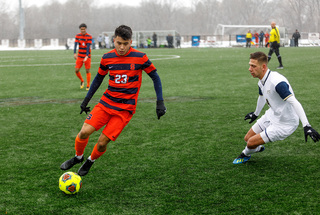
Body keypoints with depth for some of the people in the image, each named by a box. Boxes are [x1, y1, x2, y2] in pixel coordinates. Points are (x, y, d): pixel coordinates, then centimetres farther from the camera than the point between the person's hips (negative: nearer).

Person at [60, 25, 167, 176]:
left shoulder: (140, 58, -9)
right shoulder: (107, 58, 0)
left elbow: (155, 77, 1)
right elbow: (99, 78, 16)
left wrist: (160, 102, -4)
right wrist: (86, 100, 16)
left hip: (125, 108, -3)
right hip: (106, 102, 3)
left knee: (102, 143, -9)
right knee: (84, 132, -13)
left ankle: (90, 161, 24)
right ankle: (78, 157, 18)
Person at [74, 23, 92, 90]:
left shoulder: (89, 37, -9)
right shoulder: (77, 36, 2)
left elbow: (88, 47, -17)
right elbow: (75, 45, -8)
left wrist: (86, 56, -28)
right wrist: (74, 53, -25)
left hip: (87, 56, -3)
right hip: (80, 56, 3)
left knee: (87, 70, -3)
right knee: (76, 70, -3)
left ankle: (88, 86, 6)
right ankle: (82, 81, 24)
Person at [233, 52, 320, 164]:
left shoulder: (277, 82, -33)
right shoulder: (262, 81, -2)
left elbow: (294, 103, -38)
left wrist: (306, 126, -45)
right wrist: (256, 114, 39)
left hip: (284, 124, -8)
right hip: (271, 116, 8)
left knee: (251, 143, -7)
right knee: (247, 138, 13)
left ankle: (245, 154, 30)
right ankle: (258, 148, 48)